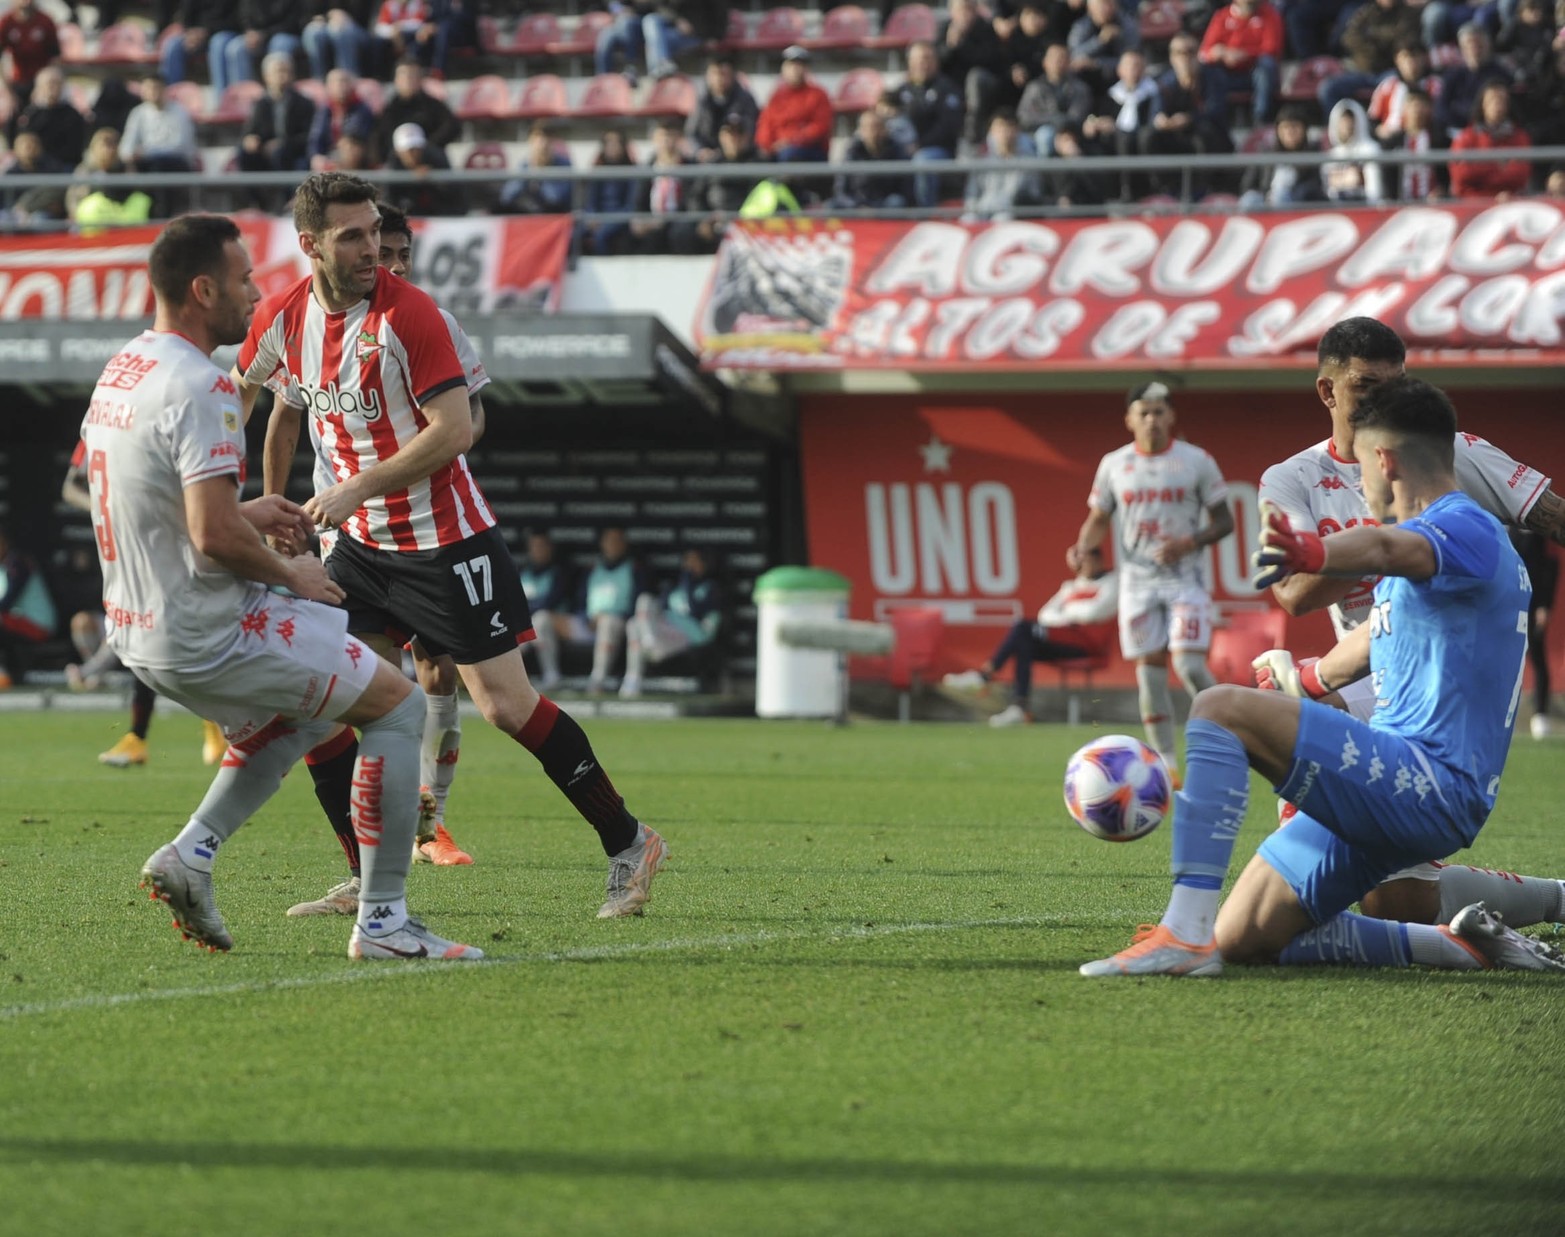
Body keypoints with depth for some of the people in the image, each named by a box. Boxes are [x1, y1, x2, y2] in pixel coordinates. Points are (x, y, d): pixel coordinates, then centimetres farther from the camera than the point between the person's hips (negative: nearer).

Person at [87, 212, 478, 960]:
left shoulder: (120, 371, 9)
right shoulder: (198, 388, -21)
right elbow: (213, 537, -27)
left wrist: (245, 512, 17)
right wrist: (290, 574, -10)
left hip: (138, 633, 10)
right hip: (208, 635, -10)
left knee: (302, 711, 31)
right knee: (397, 706, 3)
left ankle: (191, 853, 15)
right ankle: (382, 921, 0)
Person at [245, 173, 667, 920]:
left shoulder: (406, 313, -18)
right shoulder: (284, 318, 0)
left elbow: (453, 430, -21)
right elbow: (240, 392, 19)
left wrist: (359, 487, -21)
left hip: (445, 542, -6)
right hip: (362, 544, 6)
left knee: (507, 706, -7)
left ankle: (628, 845, 8)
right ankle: (369, 881, 9)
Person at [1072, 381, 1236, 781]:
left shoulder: (1197, 461, -1)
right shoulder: (1114, 465, 5)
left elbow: (1223, 521, 2)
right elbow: (1099, 519, 14)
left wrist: (1189, 543, -16)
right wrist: (1083, 547, -8)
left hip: (1185, 579, -2)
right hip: (1137, 581, 2)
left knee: (1189, 665, -16)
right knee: (1149, 672, 1)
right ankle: (1167, 764, 7)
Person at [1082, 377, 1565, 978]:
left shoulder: (1468, 530, -11)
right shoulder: (1433, 537, 22)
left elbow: (1391, 548, -37)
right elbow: (1372, 643, 41)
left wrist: (1312, 553, -58)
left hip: (1433, 787, -10)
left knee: (1219, 709, -22)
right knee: (1242, 940, 6)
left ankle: (1185, 935, -31)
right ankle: (1461, 945, 10)